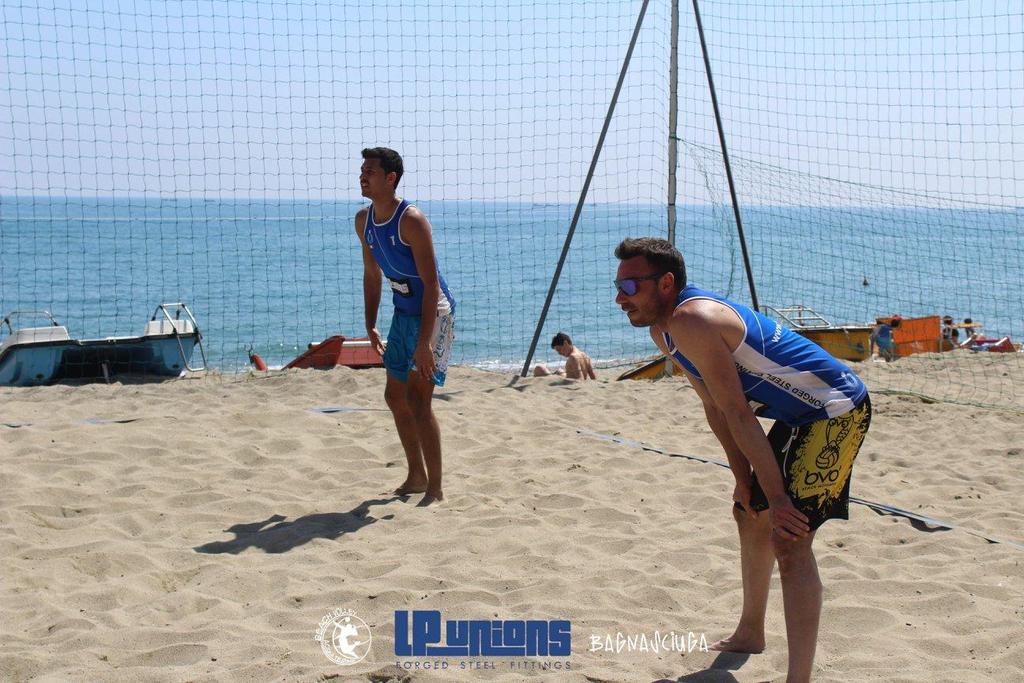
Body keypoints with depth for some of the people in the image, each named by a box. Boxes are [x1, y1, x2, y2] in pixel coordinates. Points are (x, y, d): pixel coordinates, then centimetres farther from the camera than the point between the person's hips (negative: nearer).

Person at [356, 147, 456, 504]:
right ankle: (417, 476, 28)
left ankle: (435, 489, -6)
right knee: (395, 396, 13)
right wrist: (370, 326, 11)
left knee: (417, 398, -15)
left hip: (433, 311, -9)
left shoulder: (411, 220, -22)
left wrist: (424, 342, -29)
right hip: (403, 312, 9)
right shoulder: (364, 220, 3)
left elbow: (431, 283, -25)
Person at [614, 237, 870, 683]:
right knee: (750, 513, 23)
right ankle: (749, 636, 42)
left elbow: (738, 415, -26)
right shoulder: (661, 330, 4)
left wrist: (776, 497, -24)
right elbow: (714, 408, 10)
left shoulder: (691, 321, -27)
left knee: (790, 539, -19)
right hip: (798, 417, 11)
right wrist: (743, 479, 5)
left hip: (836, 411, -11)